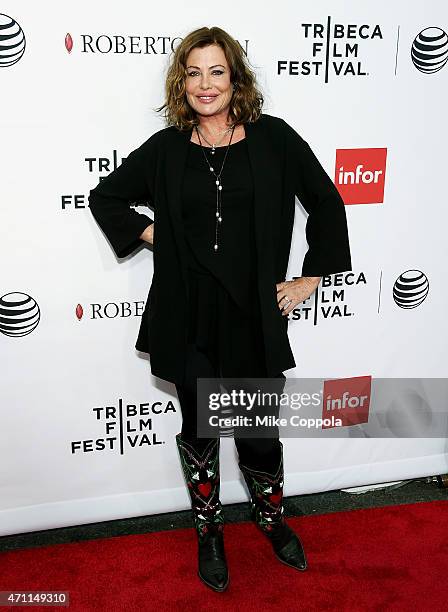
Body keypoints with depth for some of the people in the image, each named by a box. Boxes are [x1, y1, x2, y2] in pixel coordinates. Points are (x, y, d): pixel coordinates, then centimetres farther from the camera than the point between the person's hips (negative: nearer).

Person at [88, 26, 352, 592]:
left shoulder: (273, 137, -2)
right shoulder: (166, 148, 1)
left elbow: (326, 204, 4)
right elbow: (105, 197, 14)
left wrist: (310, 278, 3)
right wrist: (150, 234, 0)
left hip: (255, 314, 0)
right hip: (189, 318, 1)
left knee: (260, 431, 13)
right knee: (199, 431, 14)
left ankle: (271, 519, 41)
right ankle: (208, 531, 36)